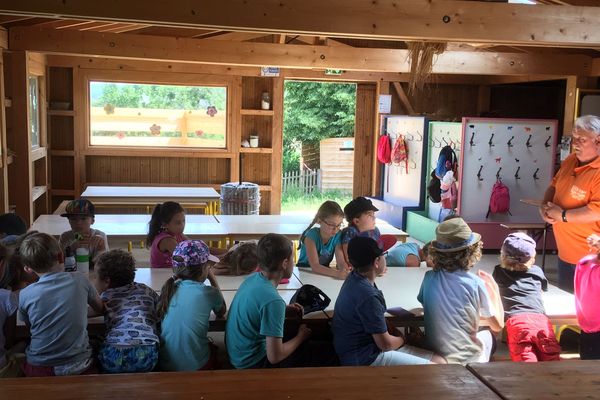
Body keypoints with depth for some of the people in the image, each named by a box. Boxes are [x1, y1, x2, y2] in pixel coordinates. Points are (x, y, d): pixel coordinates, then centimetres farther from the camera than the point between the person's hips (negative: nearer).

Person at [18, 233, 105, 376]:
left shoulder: (25, 295, -10)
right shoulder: (80, 280, -7)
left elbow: (29, 326, 9)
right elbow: (100, 309, 10)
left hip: (40, 370, 0)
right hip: (79, 366, 0)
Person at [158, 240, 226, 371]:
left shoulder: (170, 288, -3)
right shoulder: (208, 293, -12)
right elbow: (221, 313, 9)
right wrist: (212, 279, 10)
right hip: (195, 367, -3)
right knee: (214, 346, 31)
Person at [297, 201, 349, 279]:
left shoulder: (337, 235, -8)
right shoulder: (312, 235, -20)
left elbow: (341, 262, -13)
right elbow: (314, 266, -28)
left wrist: (345, 270, -37)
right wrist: (337, 273, -43)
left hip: (324, 272, 4)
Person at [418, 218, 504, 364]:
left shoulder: (429, 278, -8)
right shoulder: (475, 283, -15)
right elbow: (498, 325, -4)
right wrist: (494, 288, 9)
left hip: (433, 357, 3)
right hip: (467, 361, -3)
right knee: (487, 334, 29)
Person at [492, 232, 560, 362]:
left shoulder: (498, 272, 19)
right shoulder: (537, 271, 22)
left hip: (516, 319, -1)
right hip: (540, 318, 2)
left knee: (526, 359, -19)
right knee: (553, 360, -9)